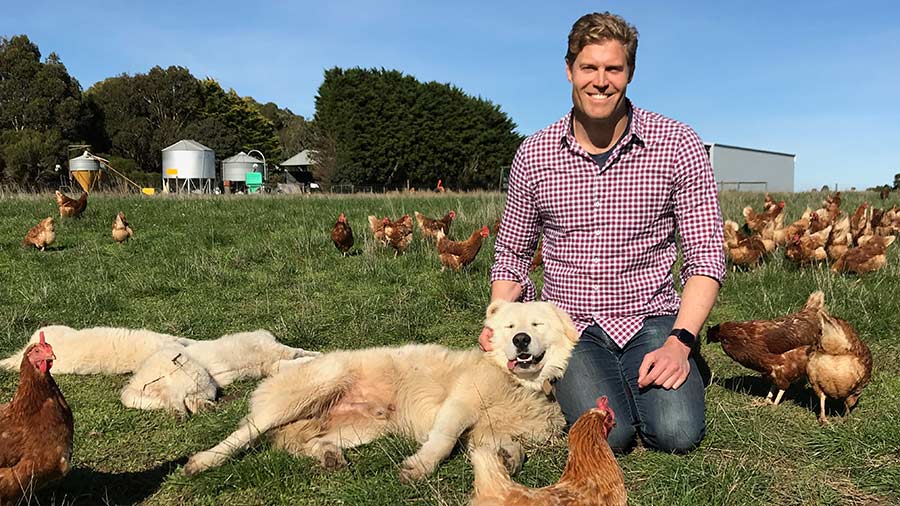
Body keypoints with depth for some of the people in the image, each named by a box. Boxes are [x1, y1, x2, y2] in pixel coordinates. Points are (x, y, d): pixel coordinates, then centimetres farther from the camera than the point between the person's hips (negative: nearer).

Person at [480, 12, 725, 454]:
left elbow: (705, 255, -4)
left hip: (649, 318, 0)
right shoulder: (533, 155, 0)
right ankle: (576, 384, 11)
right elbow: (512, 253, 10)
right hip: (570, 323, 0)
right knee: (608, 434, -23)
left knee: (677, 433, -21)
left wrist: (680, 341, -17)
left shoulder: (678, 146, -5)